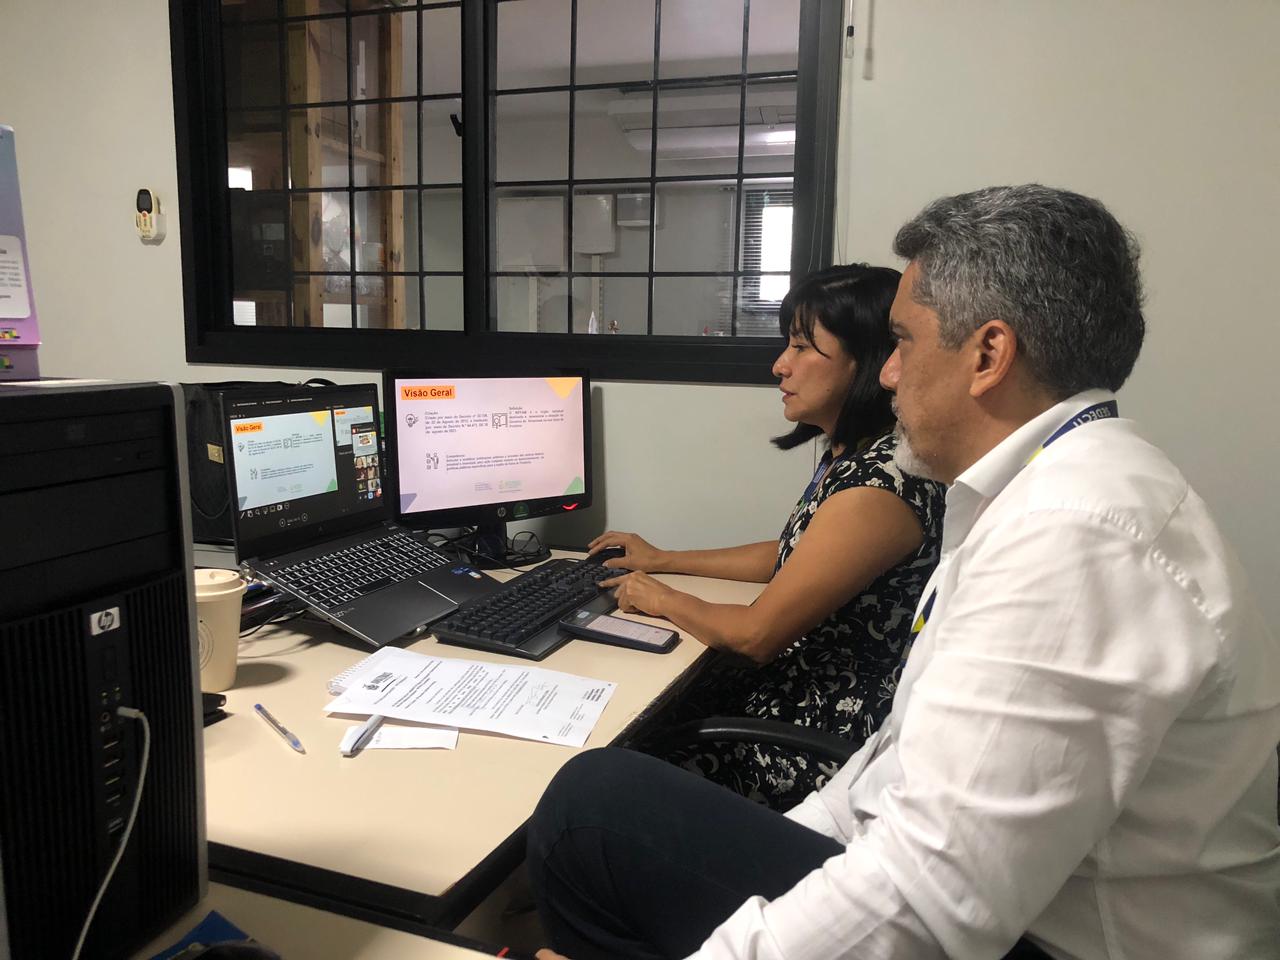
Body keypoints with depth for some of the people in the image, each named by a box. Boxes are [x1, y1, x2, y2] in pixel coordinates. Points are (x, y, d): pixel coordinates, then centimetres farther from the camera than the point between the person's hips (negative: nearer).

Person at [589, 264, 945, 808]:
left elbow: (755, 634, -22)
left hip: (826, 739, -8)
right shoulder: (850, 456, 4)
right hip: (797, 688, 9)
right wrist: (664, 560, 21)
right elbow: (791, 555, 19)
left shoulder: (878, 487, -28)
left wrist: (663, 600, -3)